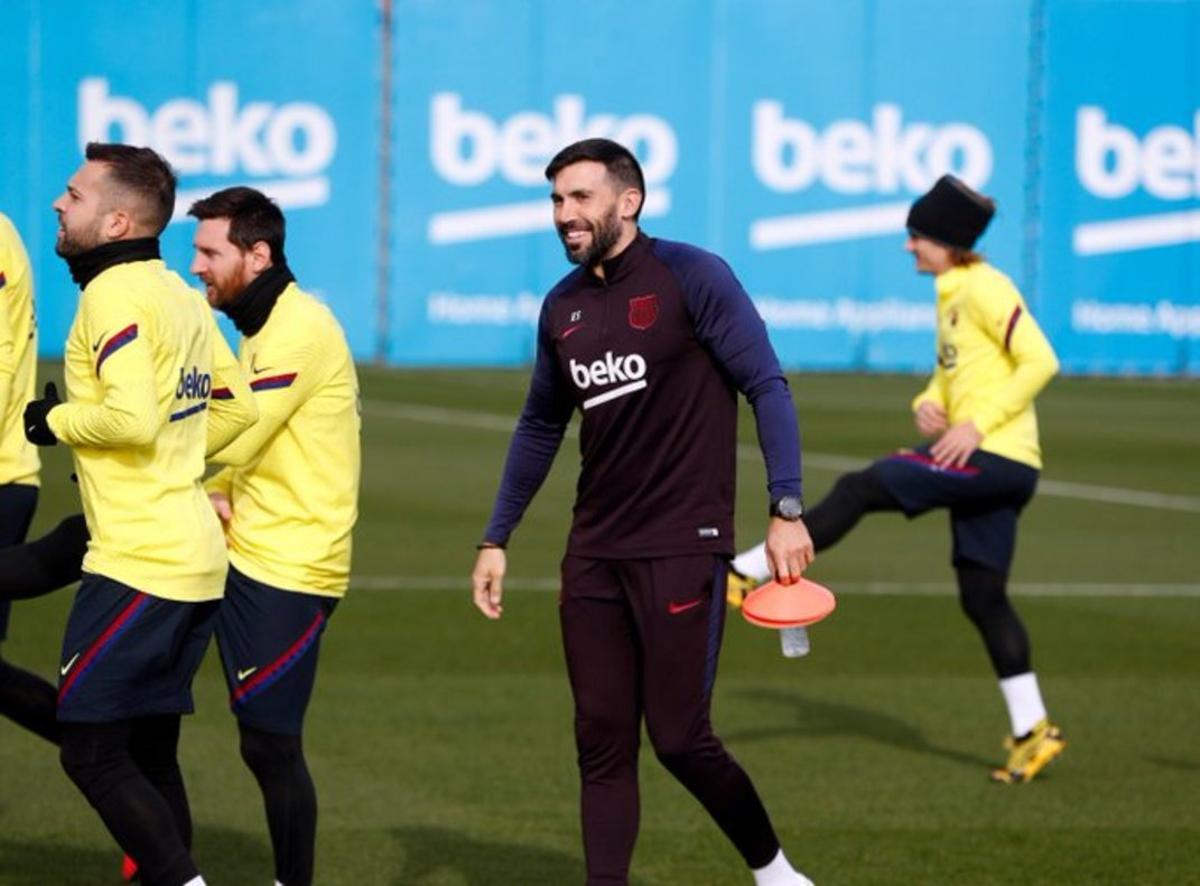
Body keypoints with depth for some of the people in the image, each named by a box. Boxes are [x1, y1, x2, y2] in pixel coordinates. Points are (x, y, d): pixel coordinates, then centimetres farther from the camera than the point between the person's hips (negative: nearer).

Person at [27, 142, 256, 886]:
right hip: (197, 557, 9)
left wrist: (54, 422, -9)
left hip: (139, 564, -9)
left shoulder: (114, 295, -14)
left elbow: (132, 416, -25)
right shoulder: (180, 295, 13)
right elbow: (236, 406, 22)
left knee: (91, 752, -6)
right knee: (151, 755, 14)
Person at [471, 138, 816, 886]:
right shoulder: (563, 306, 9)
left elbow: (766, 386, -11)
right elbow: (540, 427, 21)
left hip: (683, 547, -6)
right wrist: (497, 538, 20)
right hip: (595, 554, 6)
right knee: (602, 743, 3)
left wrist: (787, 510, -20)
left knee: (680, 739, -5)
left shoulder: (691, 277, -9)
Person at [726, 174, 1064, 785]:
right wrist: (927, 404, 6)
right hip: (992, 465, 10)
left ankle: (744, 574, -5)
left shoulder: (984, 289, -11)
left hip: (994, 456, -10)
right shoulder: (951, 293, 18)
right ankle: (1032, 733, 10)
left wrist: (978, 424, -21)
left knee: (859, 490, -9)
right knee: (983, 597, 9)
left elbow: (1040, 361, -17)